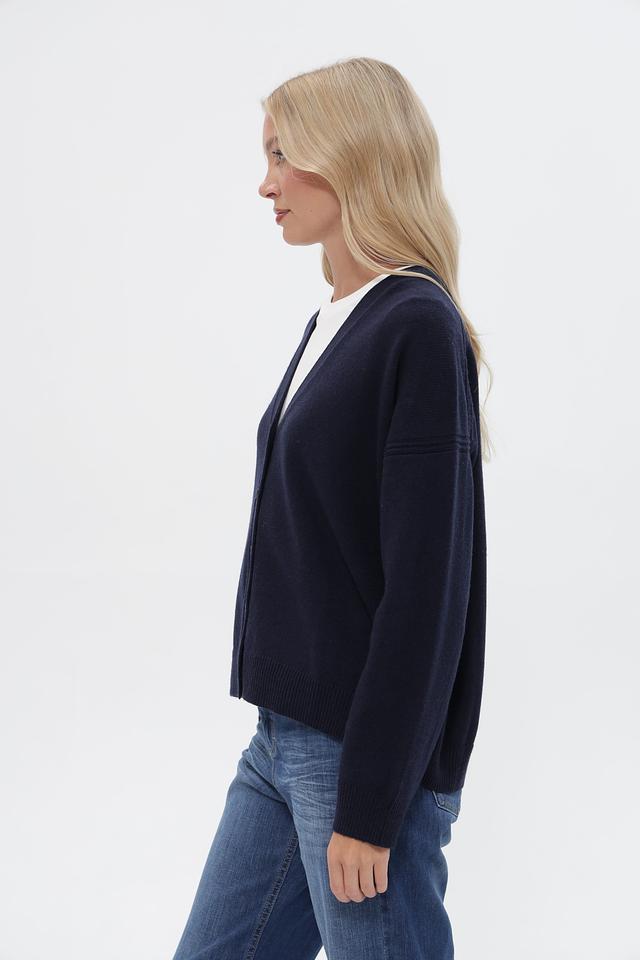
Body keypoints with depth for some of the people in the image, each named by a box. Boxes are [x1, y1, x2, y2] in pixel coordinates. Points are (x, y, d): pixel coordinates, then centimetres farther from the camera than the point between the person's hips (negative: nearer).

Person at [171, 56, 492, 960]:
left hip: (369, 751, -8)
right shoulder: (333, 323, 10)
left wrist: (369, 806, -17)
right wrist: (286, 733, 17)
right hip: (286, 735, 8)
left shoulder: (419, 328, -16)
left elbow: (426, 588, -19)